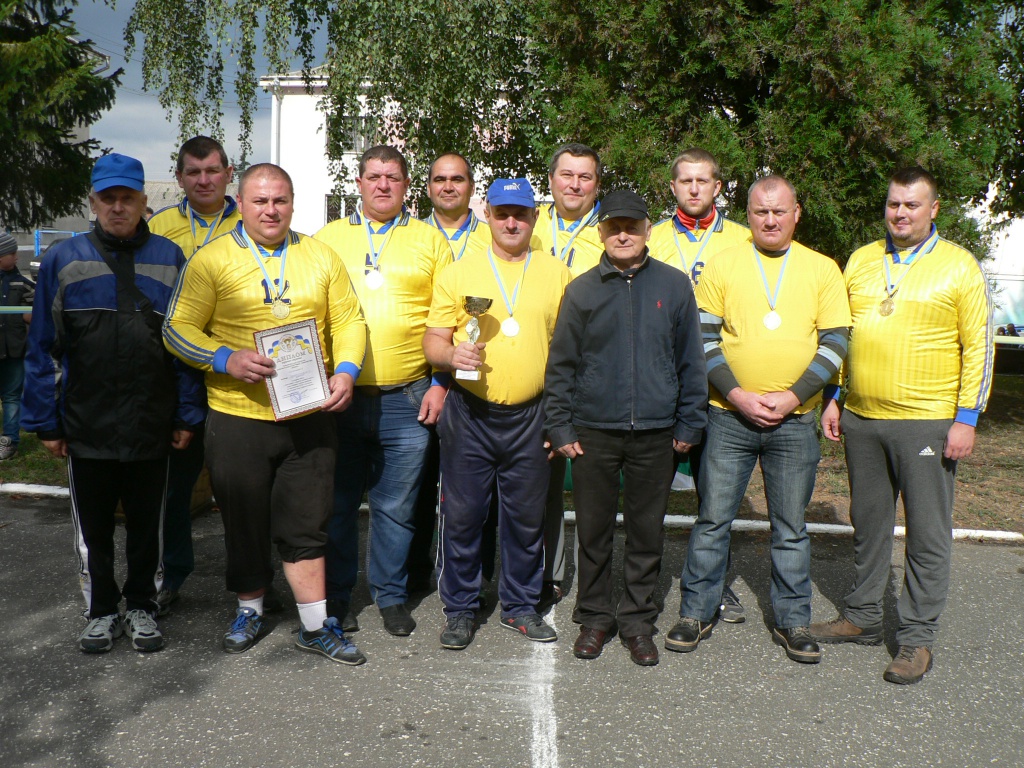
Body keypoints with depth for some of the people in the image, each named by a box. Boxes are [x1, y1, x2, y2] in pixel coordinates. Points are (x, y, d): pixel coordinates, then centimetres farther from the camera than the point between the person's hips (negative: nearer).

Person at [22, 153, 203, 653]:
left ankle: (142, 608, 30)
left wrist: (186, 415, -2)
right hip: (85, 428, 0)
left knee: (147, 525, 13)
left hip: (152, 428, 0)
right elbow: (43, 347, 2)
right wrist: (45, 421, -2)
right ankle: (102, 612, 30)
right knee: (93, 528, 13)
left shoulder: (169, 259, 2)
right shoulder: (63, 260, 1)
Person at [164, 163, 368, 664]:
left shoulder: (320, 257, 8)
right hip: (237, 417, -1)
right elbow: (178, 329, -4)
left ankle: (316, 627, 19)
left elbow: (348, 320, 9)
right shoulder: (211, 259, 0)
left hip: (308, 416, 2)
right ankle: (250, 611, 34)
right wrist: (226, 360, -19)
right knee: (245, 523, 12)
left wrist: (345, 370, -7)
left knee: (306, 526, 8)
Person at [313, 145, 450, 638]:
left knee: (396, 508, 8)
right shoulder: (327, 238, 10)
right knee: (337, 504, 9)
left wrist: (440, 384, -1)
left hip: (408, 400, -1)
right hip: (337, 396, 1)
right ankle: (334, 598, 25)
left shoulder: (430, 240, 8)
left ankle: (391, 596, 25)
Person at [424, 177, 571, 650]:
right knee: (462, 515, 4)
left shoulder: (557, 275, 8)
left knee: (526, 518, 10)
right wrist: (451, 354, -19)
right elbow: (433, 341, 4)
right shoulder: (458, 273, 5)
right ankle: (460, 610, 20)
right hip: (469, 415, -1)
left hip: (530, 416, 1)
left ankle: (520, 607, 27)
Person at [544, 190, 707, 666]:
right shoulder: (582, 291, 3)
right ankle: (594, 618, 25)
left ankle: (637, 621, 24)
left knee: (647, 532, 9)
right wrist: (560, 427, 0)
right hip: (593, 433, 0)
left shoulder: (674, 286, 3)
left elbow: (690, 360, 6)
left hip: (655, 434, 0)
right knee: (593, 531, 9)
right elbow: (561, 365, 5)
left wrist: (690, 424, 3)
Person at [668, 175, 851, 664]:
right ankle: (696, 613, 19)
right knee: (713, 519, 5)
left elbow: (835, 343, 1)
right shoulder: (722, 265, 3)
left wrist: (792, 397, -10)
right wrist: (737, 395, -11)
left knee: (791, 527, 10)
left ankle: (792, 621, 23)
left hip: (795, 421, 1)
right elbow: (704, 339, 0)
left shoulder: (822, 270, 6)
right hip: (729, 417, -1)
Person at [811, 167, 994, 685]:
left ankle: (917, 636, 14)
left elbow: (978, 346, -4)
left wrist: (967, 418, -10)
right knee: (867, 525, 15)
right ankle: (863, 617, 28)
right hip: (861, 418, 4)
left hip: (927, 423, -4)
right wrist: (834, 398, 10)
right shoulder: (861, 261, 10)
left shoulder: (959, 267, -2)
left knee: (928, 534, 2)